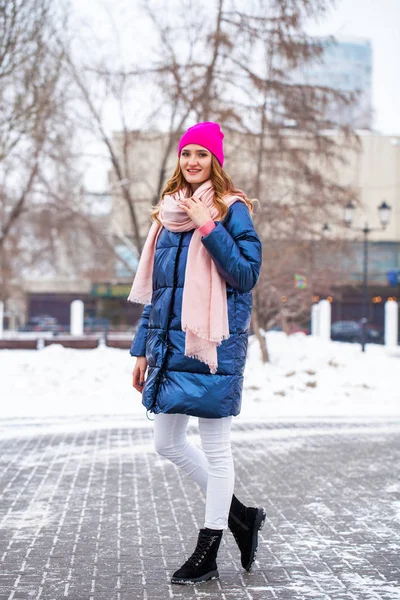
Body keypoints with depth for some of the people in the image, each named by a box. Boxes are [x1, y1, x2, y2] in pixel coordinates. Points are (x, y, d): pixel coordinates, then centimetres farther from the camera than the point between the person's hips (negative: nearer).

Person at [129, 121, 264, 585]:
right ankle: (241, 515, 28)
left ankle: (208, 554, 13)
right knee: (167, 442, 12)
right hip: (170, 344, 7)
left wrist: (209, 228, -18)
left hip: (213, 343, -7)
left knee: (215, 449, 1)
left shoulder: (232, 210, -3)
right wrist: (142, 349, 15)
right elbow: (153, 288, 16)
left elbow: (247, 274, -12)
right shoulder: (168, 213, 14)